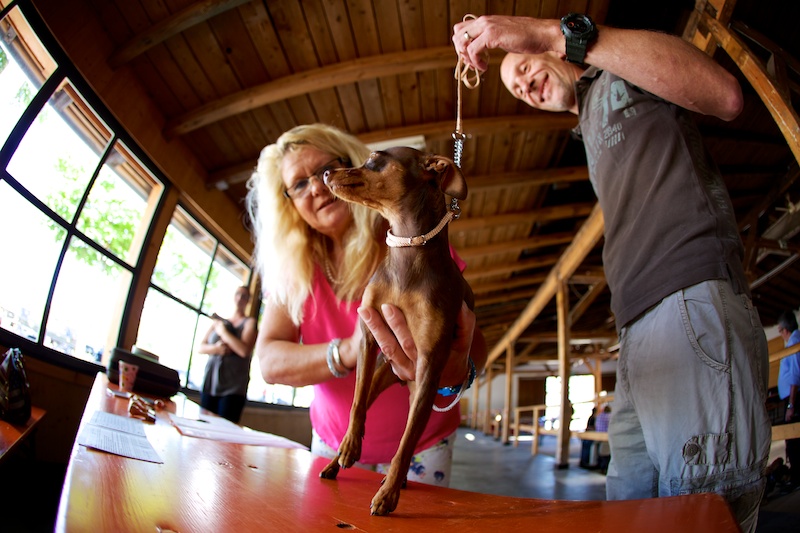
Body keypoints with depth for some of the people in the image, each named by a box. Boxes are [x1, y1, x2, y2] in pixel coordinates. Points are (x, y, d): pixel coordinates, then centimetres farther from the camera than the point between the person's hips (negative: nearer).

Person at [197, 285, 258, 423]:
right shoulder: (219, 321, 17)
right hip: (209, 384, 5)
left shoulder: (250, 322, 2)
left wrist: (223, 332, -6)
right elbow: (201, 347, 11)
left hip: (233, 387, -5)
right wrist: (216, 348, -11)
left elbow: (245, 350, -14)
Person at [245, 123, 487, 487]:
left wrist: (457, 371, -44)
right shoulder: (293, 266, -8)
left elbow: (474, 344, -19)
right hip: (333, 443, 3)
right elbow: (269, 362, -17)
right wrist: (348, 352, -36)